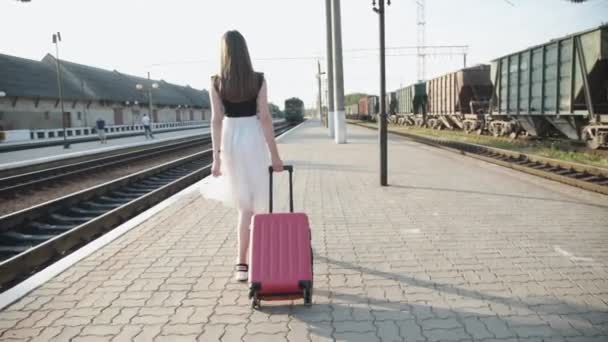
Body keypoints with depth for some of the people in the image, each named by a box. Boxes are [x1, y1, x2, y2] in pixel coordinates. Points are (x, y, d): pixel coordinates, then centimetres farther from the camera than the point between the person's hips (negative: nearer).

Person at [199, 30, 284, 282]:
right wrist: (274, 154, -5)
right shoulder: (258, 79, -6)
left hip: (230, 140, 3)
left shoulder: (216, 82, -3)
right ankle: (242, 262, 13)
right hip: (253, 139, -2)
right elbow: (264, 117, -9)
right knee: (255, 201, 8)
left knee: (244, 199, 21)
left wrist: (216, 156, -5)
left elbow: (216, 120, -7)